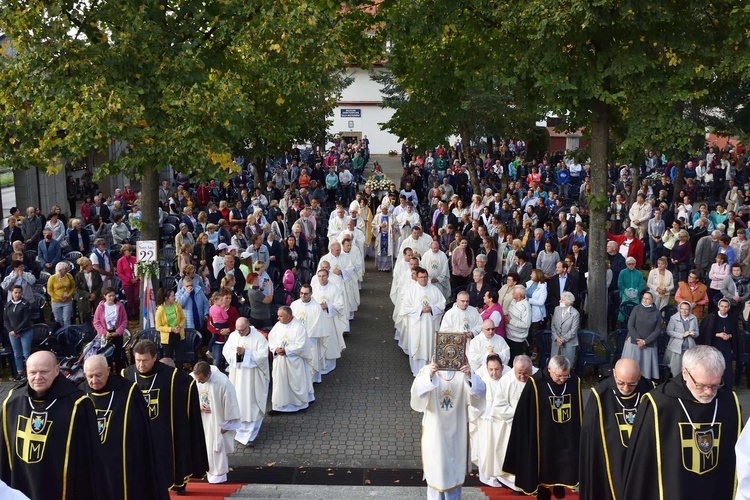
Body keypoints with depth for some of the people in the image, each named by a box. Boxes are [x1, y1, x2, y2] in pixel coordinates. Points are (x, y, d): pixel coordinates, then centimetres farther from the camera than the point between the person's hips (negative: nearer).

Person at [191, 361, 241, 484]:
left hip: (217, 421, -4)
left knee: (216, 446, 5)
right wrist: (198, 406, -17)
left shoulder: (223, 382, -28)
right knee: (202, 446, 16)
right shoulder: (191, 378, -17)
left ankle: (218, 473, 22)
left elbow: (230, 405, -16)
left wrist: (227, 425, -10)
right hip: (199, 421, 4)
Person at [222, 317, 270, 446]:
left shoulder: (258, 337, -12)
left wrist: (245, 352, -22)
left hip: (253, 376, -4)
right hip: (237, 374, 4)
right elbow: (226, 351, 4)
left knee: (251, 403, -2)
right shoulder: (233, 335, 2)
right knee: (237, 401, 9)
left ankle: (249, 434, 0)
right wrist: (236, 353, -16)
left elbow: (262, 355, -16)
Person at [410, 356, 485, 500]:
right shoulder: (427, 370, -10)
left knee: (455, 467, 14)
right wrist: (429, 375, -42)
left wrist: (470, 376, -34)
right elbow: (417, 392, -25)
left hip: (456, 430, 2)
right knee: (436, 468, 8)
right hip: (435, 429, -2)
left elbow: (479, 392, -15)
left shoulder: (462, 371, -5)